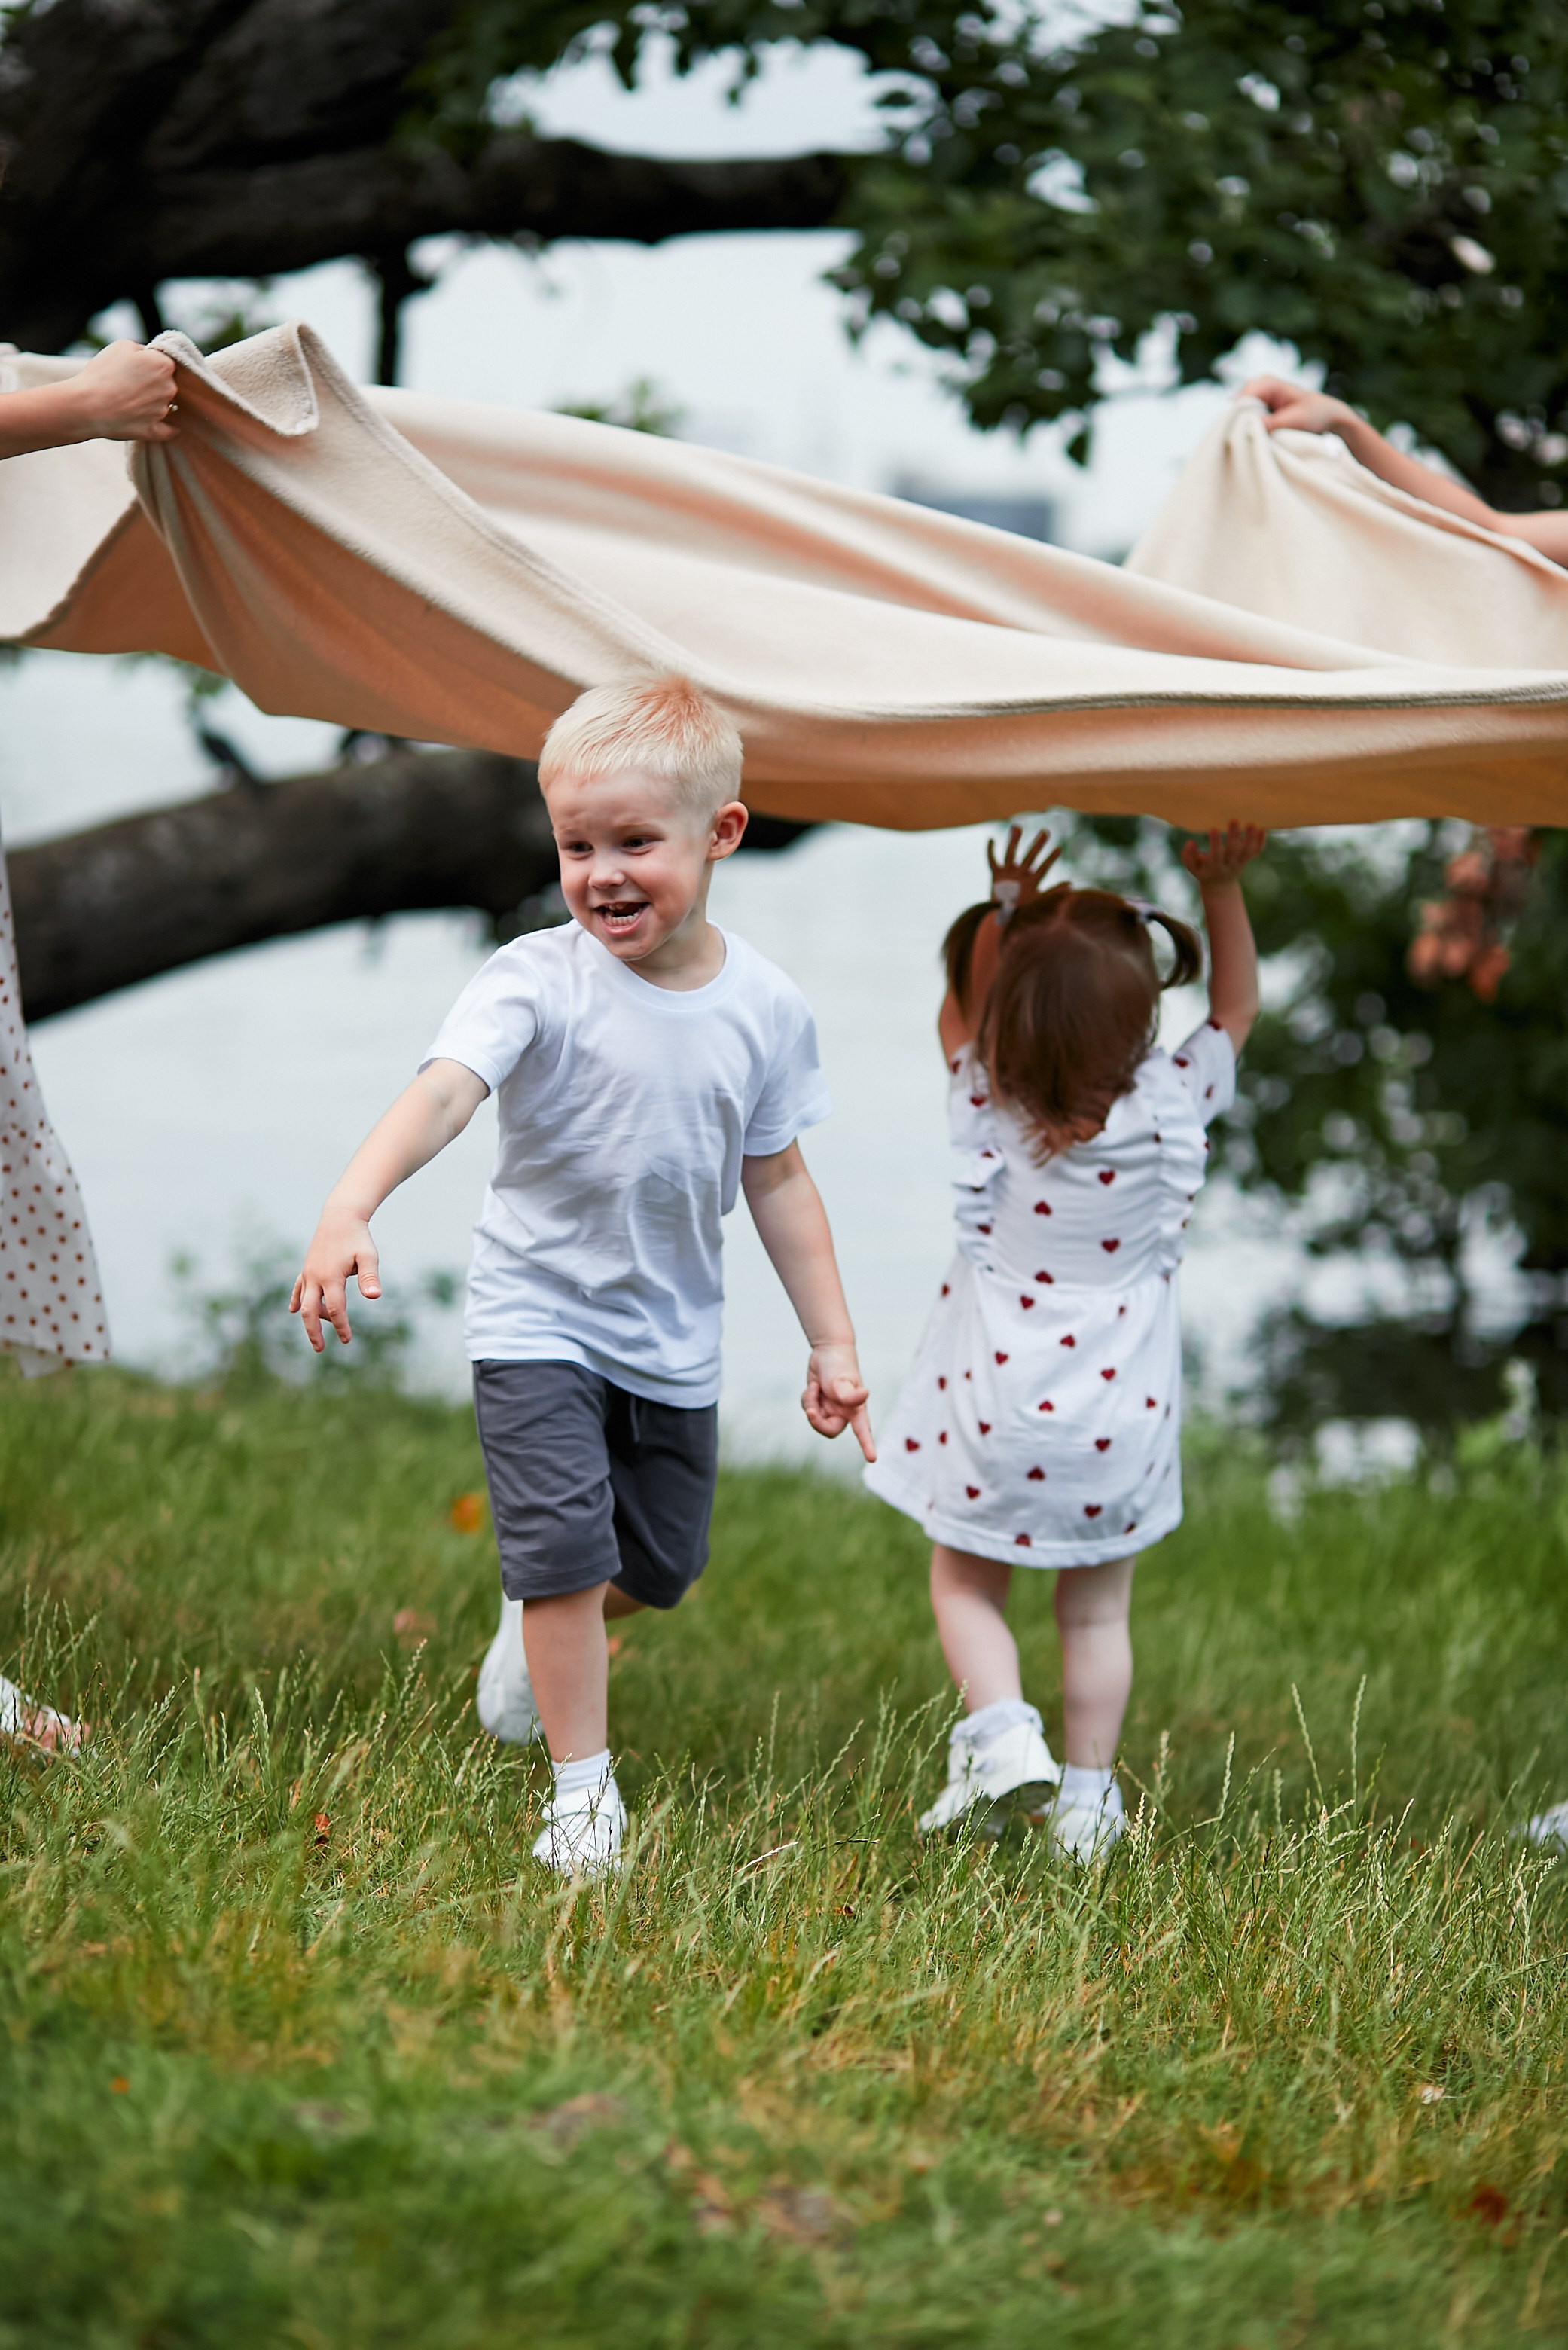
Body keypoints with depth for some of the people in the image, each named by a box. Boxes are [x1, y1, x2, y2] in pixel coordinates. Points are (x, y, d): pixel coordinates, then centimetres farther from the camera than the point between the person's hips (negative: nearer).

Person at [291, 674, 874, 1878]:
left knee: (663, 1564, 15)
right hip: (540, 1317, -4)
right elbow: (443, 1093, -36)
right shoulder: (536, 981, -19)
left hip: (675, 1337, 4)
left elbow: (778, 1180, 5)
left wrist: (832, 1340, 7)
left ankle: (544, 1625, 49)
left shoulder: (766, 1007, -7)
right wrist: (350, 1208, -53)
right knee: (565, 1544, -14)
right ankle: (583, 1789, 3)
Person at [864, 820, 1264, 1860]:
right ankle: (1087, 1795, 16)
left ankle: (999, 1731, -2)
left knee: (966, 1583, 17)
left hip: (994, 1411, -1)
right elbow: (1238, 1007, 5)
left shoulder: (988, 1107, -14)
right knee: (1098, 1615, 14)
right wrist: (1223, 888, 2)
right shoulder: (1173, 1106, -14)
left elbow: (959, 1015, 10)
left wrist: (1003, 910, 10)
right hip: (1119, 1417, 1)